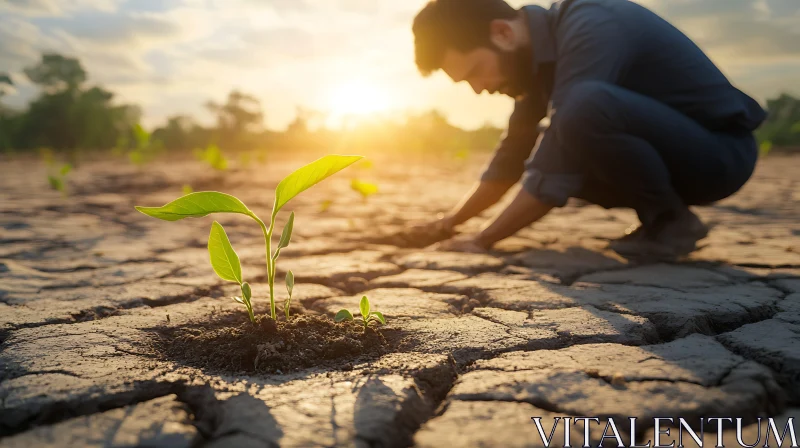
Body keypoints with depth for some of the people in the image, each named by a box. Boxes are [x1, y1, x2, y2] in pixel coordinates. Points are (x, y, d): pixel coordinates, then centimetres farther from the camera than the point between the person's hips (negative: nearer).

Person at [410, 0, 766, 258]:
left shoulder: (589, 30, -25)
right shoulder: (538, 55, 3)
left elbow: (555, 177, -29)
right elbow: (512, 158, 13)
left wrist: (484, 240, -20)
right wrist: (452, 220, 14)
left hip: (722, 150, -9)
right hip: (672, 153, 9)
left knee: (587, 106, -33)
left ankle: (670, 222, -10)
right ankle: (660, 217, 6)